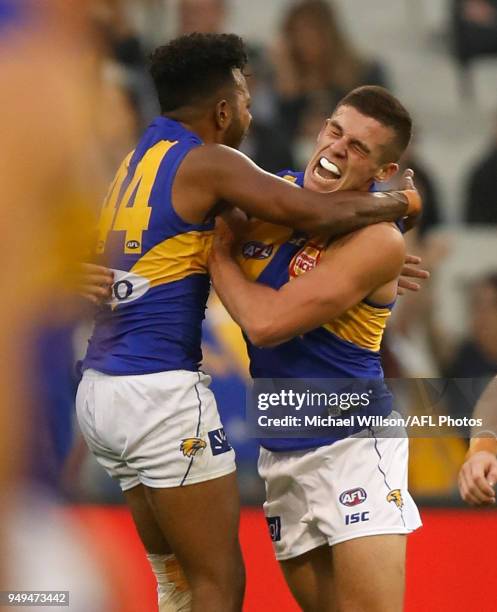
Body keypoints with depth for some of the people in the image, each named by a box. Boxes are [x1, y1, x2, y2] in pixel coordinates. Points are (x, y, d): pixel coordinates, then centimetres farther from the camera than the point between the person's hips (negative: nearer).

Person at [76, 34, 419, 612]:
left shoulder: (140, 158, 18)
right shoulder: (206, 162, -8)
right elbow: (315, 213, -17)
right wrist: (398, 203, 2)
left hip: (99, 389, 9)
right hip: (162, 392, -9)